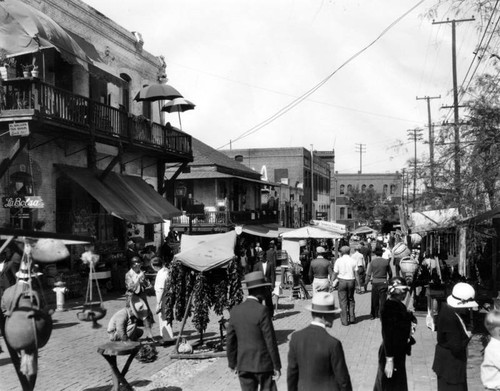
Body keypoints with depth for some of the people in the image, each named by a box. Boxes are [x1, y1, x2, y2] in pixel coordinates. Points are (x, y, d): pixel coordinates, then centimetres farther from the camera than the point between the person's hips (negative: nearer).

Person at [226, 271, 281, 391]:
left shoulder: (235, 311, 1)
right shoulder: (262, 310, -16)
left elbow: (230, 340, 6)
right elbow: (270, 340, -14)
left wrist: (233, 363, 16)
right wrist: (277, 366, -7)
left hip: (243, 364, 5)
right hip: (262, 363, -5)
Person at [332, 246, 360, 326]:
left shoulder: (338, 261, -3)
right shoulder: (353, 261, 0)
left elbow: (335, 273, -2)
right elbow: (356, 274, -2)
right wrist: (359, 284, 5)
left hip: (342, 281, -2)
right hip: (351, 281, 2)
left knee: (343, 301, 4)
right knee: (351, 299, 18)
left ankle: (345, 320, 6)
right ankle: (352, 318, 17)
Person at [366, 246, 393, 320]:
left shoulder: (372, 262, -6)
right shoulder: (386, 261, -3)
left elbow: (368, 274, -5)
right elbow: (390, 273, 6)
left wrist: (367, 280, 10)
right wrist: (389, 279, 22)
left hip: (375, 282, 1)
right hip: (383, 282, -1)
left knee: (374, 300, 14)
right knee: (382, 300, 4)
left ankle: (374, 314, 24)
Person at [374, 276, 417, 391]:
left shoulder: (399, 305, 1)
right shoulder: (389, 308, -26)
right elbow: (387, 336, -25)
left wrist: (411, 324, -8)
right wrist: (389, 360, -24)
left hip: (399, 352, 9)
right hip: (392, 355, -9)